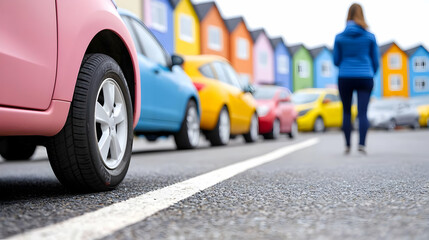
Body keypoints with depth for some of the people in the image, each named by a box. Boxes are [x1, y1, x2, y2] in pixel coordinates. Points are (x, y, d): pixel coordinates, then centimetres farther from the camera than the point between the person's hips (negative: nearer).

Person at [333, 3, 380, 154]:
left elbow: (336, 61, 5)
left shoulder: (339, 37, 0)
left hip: (345, 78, 0)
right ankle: (361, 144, -18)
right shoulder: (370, 37, 1)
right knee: (362, 113, -3)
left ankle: (347, 146, 13)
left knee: (346, 112, 11)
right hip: (365, 78, 0)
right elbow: (375, 60, 7)